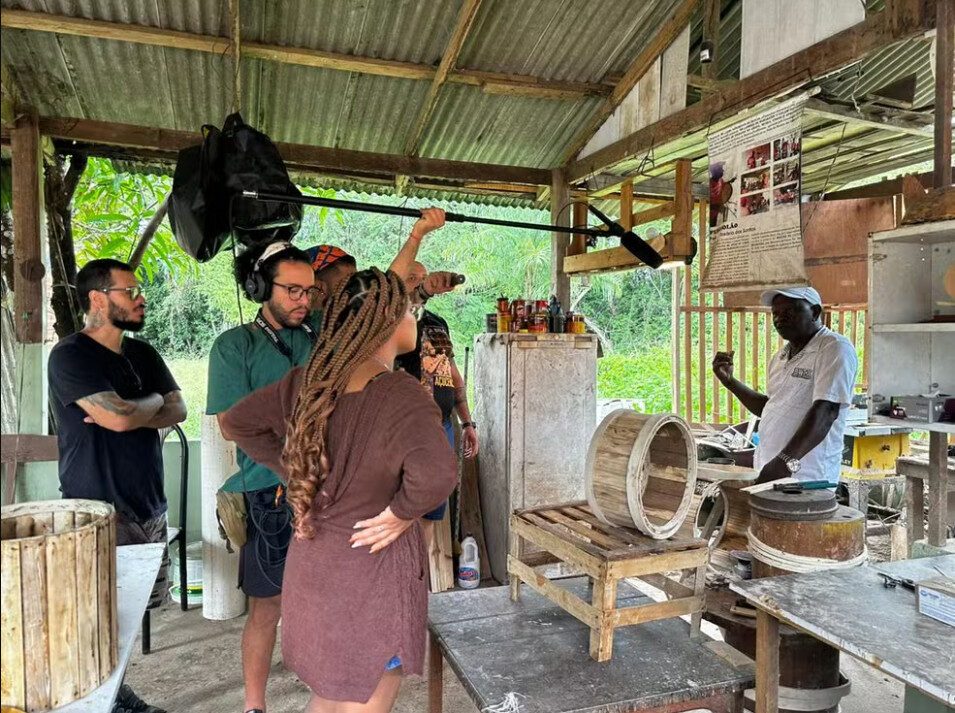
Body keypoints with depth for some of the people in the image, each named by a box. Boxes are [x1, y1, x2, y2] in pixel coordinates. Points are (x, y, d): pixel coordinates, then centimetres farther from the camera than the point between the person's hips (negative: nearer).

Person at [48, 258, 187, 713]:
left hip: (149, 506, 7)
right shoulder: (70, 356, -10)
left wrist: (129, 413, -13)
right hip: (99, 513, -7)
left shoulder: (142, 354, 12)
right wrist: (153, 402, -3)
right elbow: (117, 416, -23)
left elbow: (177, 410, 4)